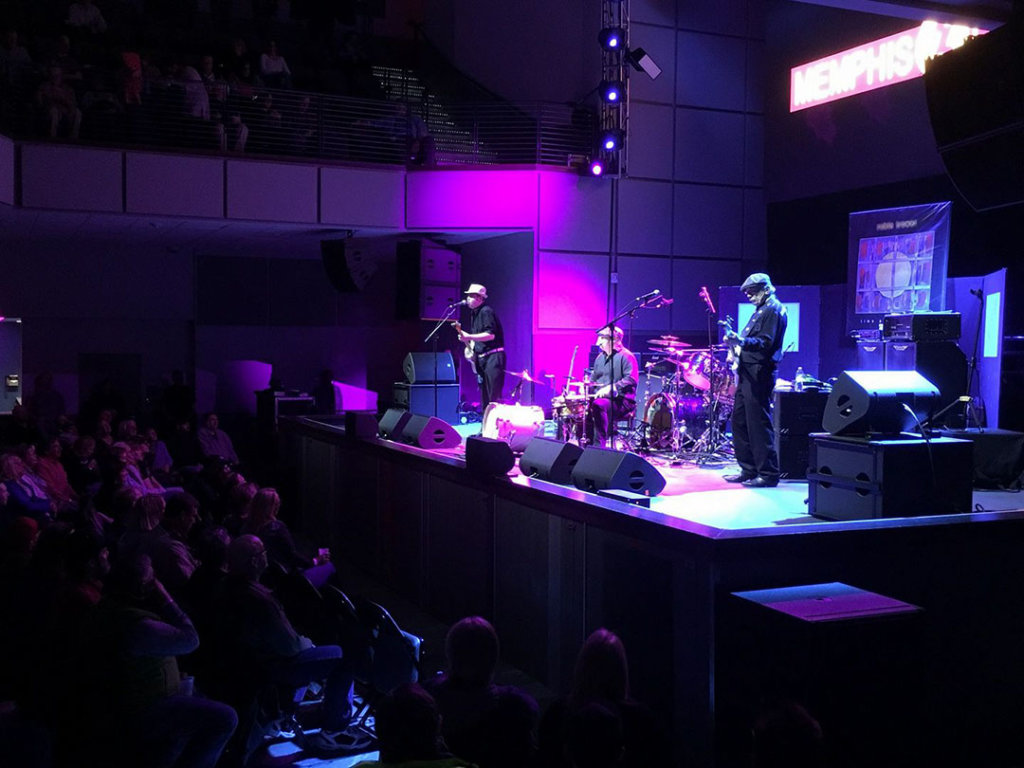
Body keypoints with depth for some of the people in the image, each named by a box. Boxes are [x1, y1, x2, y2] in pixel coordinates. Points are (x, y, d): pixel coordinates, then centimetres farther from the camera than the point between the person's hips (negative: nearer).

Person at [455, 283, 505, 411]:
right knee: (484, 394, 10)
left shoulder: (486, 312, -11)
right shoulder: (474, 313, 17)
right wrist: (470, 344, 7)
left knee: (493, 394, -12)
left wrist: (469, 337, -23)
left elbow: (491, 335, -21)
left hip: (493, 357, -9)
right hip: (481, 357, 10)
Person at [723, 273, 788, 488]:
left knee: (758, 424, -9)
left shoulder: (773, 310, -9)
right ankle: (749, 470, 19)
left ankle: (768, 474, -4)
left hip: (759, 375, -11)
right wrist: (736, 343, 14)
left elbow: (766, 343, -21)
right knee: (739, 421, 12)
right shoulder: (761, 311, 21)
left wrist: (741, 341, -33)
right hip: (748, 373, 11)